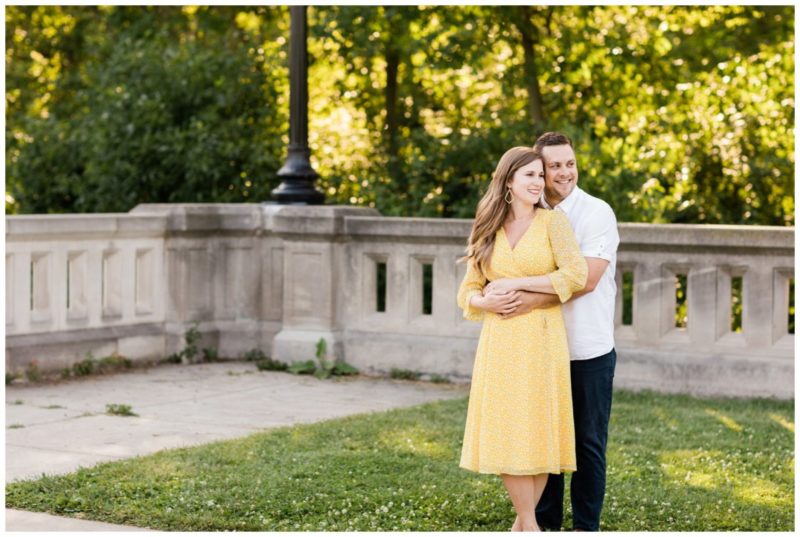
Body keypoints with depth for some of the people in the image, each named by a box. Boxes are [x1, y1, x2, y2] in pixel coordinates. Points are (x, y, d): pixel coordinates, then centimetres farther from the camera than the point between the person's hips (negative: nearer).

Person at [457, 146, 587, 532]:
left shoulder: (553, 221, 1)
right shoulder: (489, 231, 10)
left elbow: (576, 275, -13)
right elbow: (467, 293, 14)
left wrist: (516, 283, -12)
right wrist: (486, 302, -9)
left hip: (541, 341, -3)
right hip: (499, 342, 3)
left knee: (537, 429, -2)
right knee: (506, 432, -1)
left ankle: (523, 523, 10)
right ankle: (529, 524, 8)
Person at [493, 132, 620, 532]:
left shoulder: (596, 213, -7)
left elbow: (587, 278, -18)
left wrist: (535, 300, -26)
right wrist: (494, 288, -9)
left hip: (589, 349, -4)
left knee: (588, 442, 4)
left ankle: (586, 526, 13)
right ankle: (546, 522, 21)